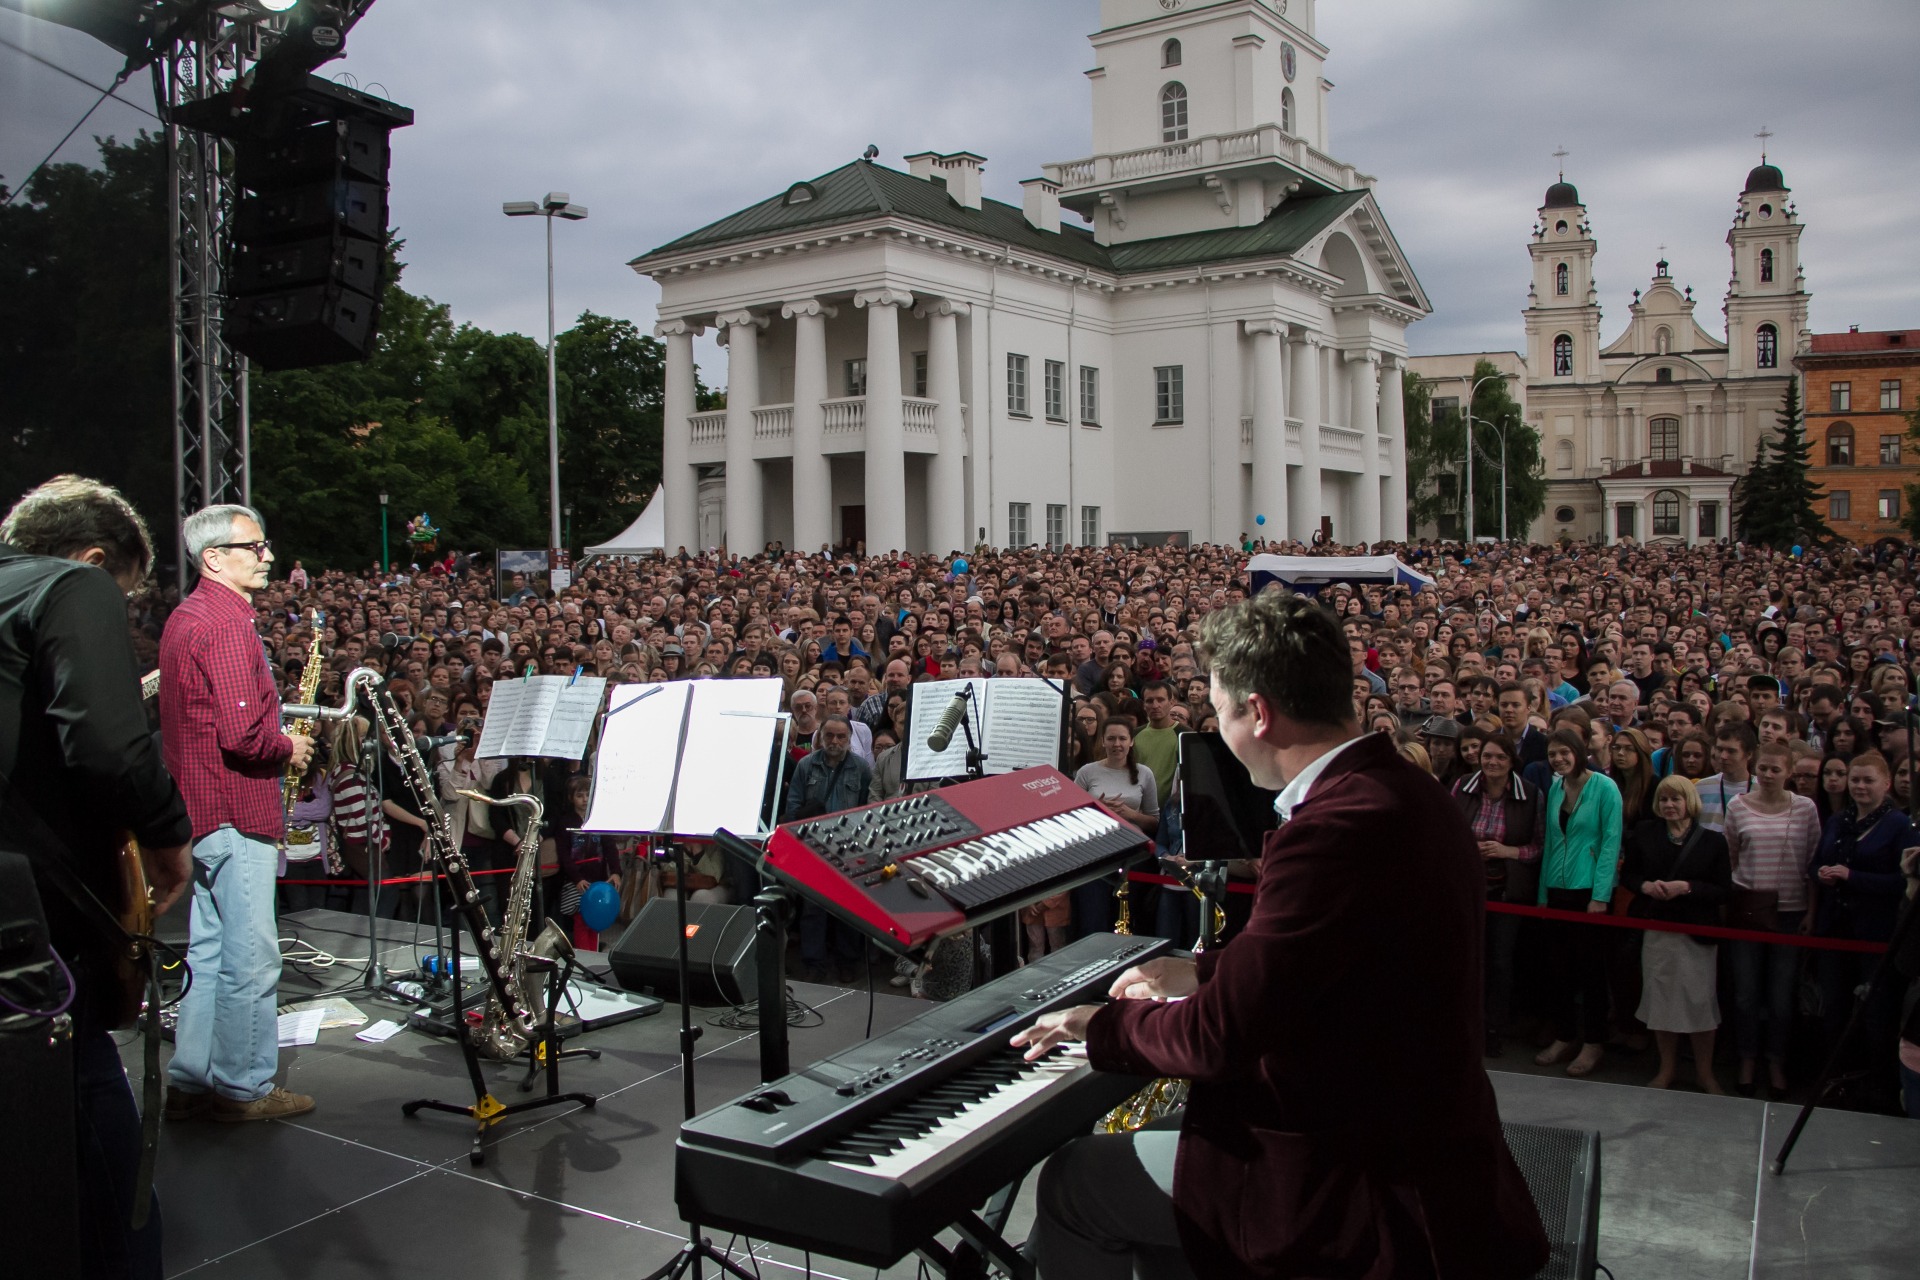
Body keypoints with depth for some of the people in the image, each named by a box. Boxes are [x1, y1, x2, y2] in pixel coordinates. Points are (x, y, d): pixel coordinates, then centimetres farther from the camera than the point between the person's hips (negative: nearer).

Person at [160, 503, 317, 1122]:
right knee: (251, 956, -1)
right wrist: (289, 748, -8)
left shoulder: (185, 618, 15)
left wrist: (278, 736, 13)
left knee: (211, 950, 16)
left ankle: (190, 1082, 24)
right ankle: (242, 1088, 9)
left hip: (200, 810, 11)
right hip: (236, 812, -10)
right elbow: (244, 734, -26)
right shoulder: (227, 625, -18)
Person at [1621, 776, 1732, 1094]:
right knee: (1660, 998, 8)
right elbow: (1627, 874, 9)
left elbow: (1723, 889, -5)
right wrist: (1646, 886, -11)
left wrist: (1686, 887, -19)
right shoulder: (1644, 834, 6)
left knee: (1700, 999, 0)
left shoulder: (1712, 841, -2)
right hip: (1656, 928, 2)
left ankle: (1705, 1072, 17)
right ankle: (1667, 1069, 23)